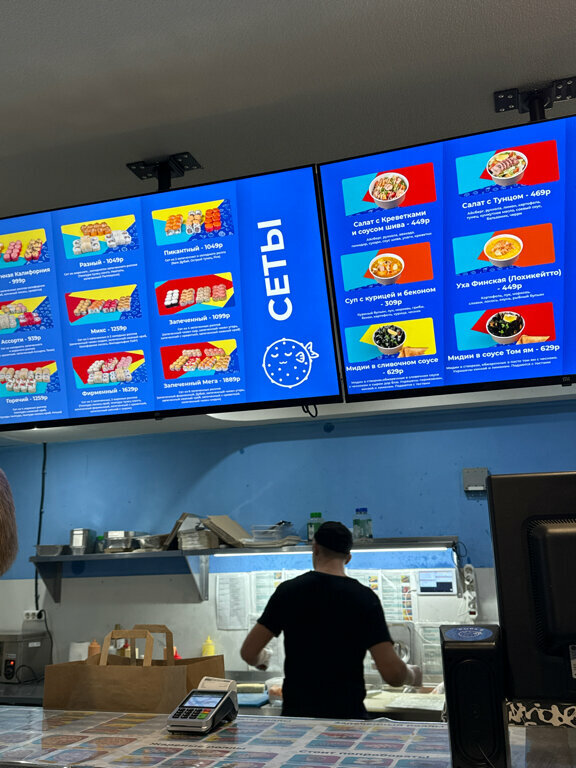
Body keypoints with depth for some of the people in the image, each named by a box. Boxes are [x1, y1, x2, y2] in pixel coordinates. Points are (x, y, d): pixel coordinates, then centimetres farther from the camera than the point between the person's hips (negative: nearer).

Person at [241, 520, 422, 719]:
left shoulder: (288, 590, -3)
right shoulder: (365, 598, -8)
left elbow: (248, 652, -1)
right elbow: (392, 673, -13)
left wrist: (260, 659, 22)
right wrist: (411, 675, 9)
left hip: (296, 712, 2)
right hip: (348, 714, -1)